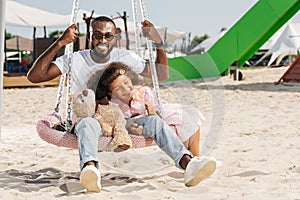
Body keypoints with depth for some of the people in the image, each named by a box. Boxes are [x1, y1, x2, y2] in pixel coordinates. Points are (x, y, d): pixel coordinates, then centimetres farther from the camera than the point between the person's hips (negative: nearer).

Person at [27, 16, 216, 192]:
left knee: (154, 120, -26)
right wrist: (59, 43, -19)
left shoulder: (125, 57, 8)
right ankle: (90, 168, -69)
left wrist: (159, 43, -2)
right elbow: (34, 76, -10)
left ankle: (188, 164, -47)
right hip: (89, 119, -3)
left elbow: (162, 75, 13)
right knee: (88, 123, -39)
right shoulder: (75, 60, 0)